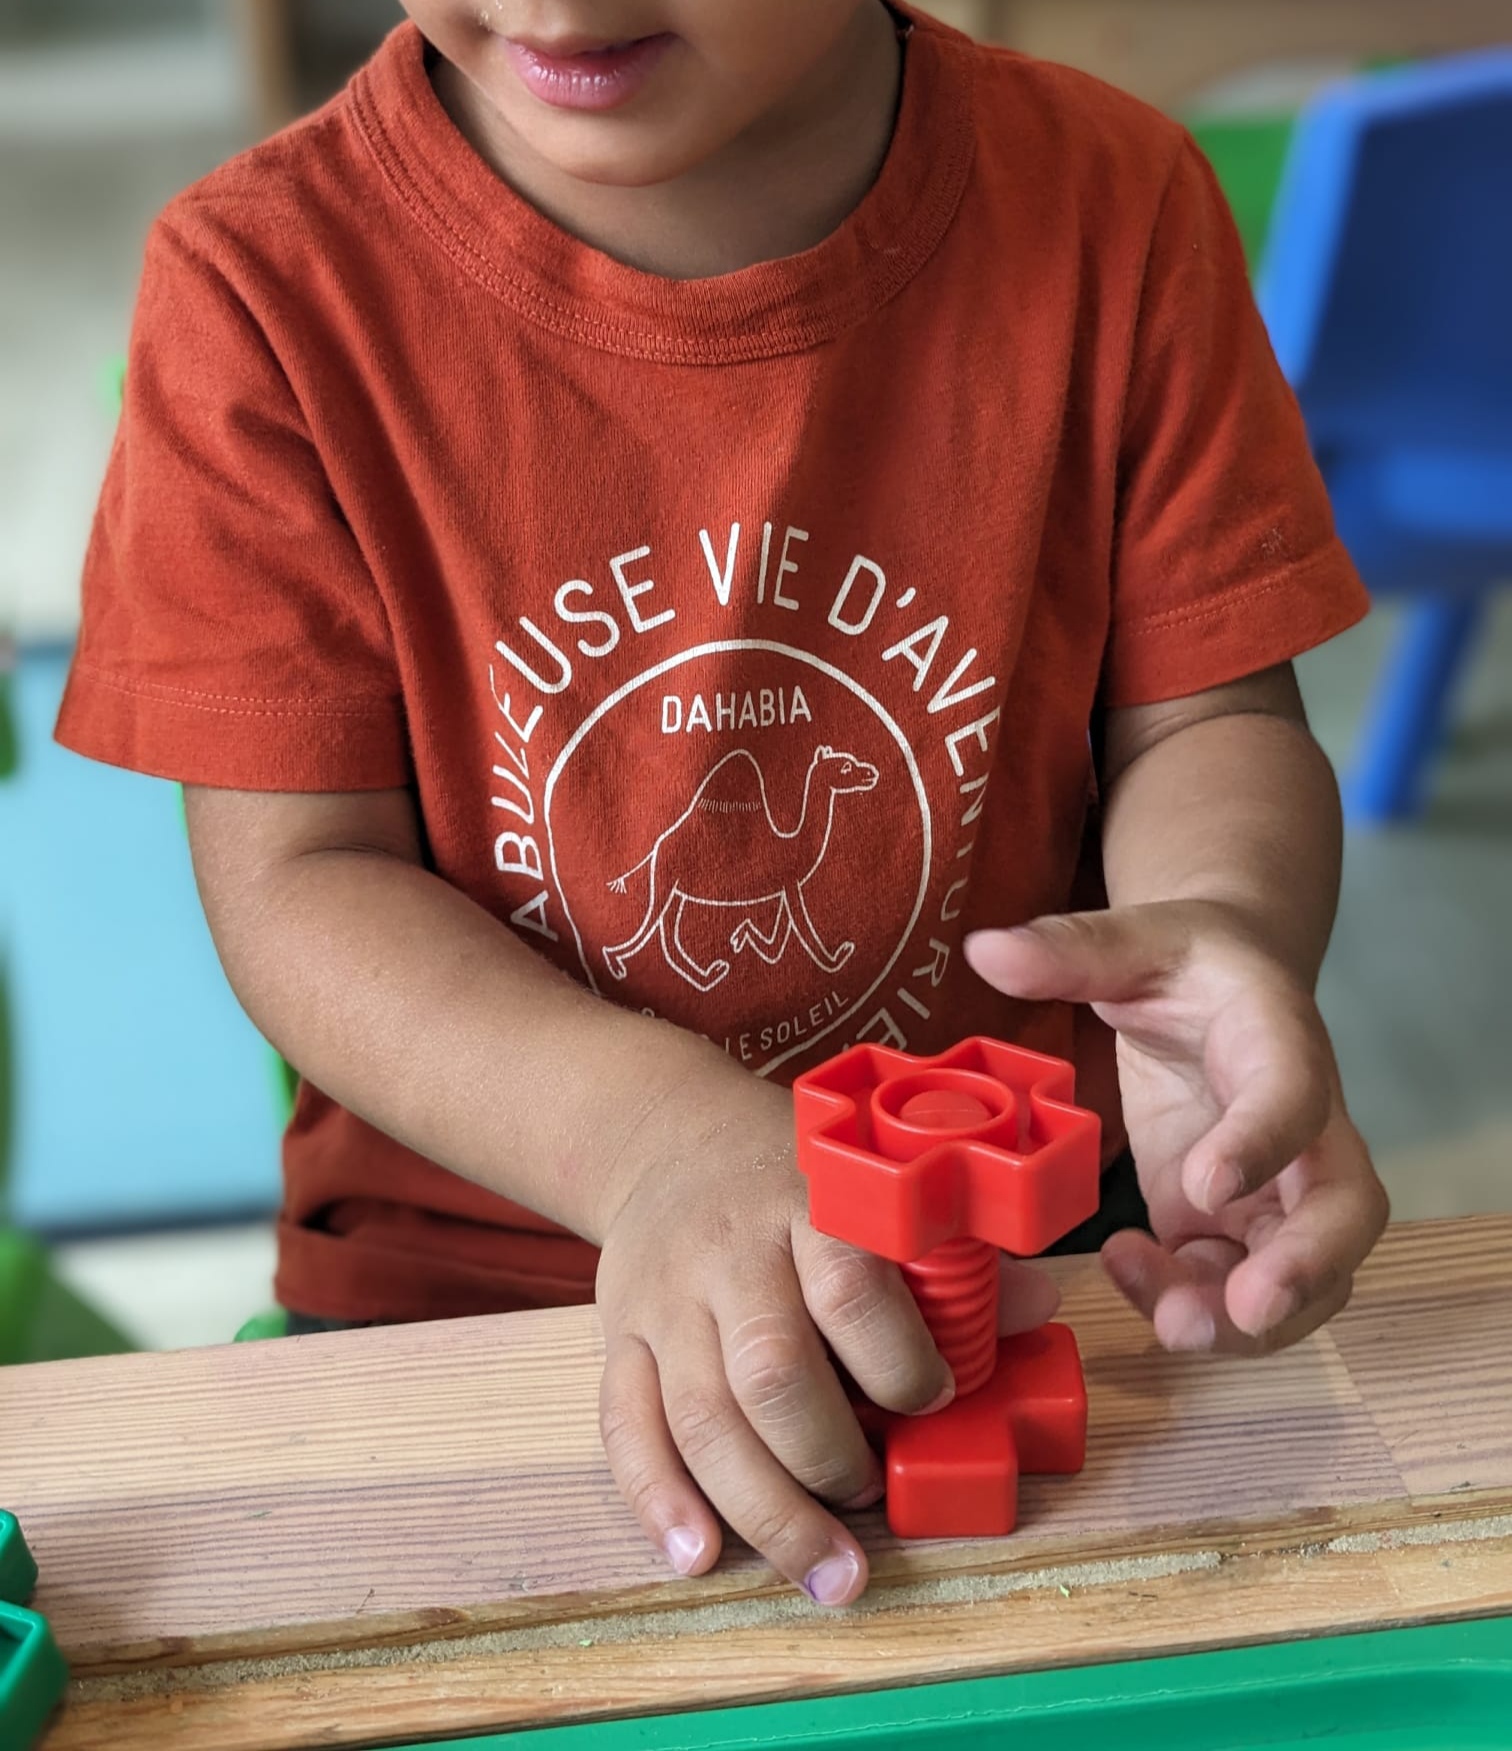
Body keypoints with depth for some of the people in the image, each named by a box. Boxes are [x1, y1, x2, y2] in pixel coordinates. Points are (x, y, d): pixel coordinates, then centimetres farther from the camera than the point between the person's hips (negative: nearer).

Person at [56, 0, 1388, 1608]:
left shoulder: (1111, 204, -7)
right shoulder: (266, 279, -11)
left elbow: (1205, 717, -1)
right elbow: (300, 881, -12)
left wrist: (1225, 927, -25)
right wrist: (653, 1140, -29)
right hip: (465, 1268, 0)